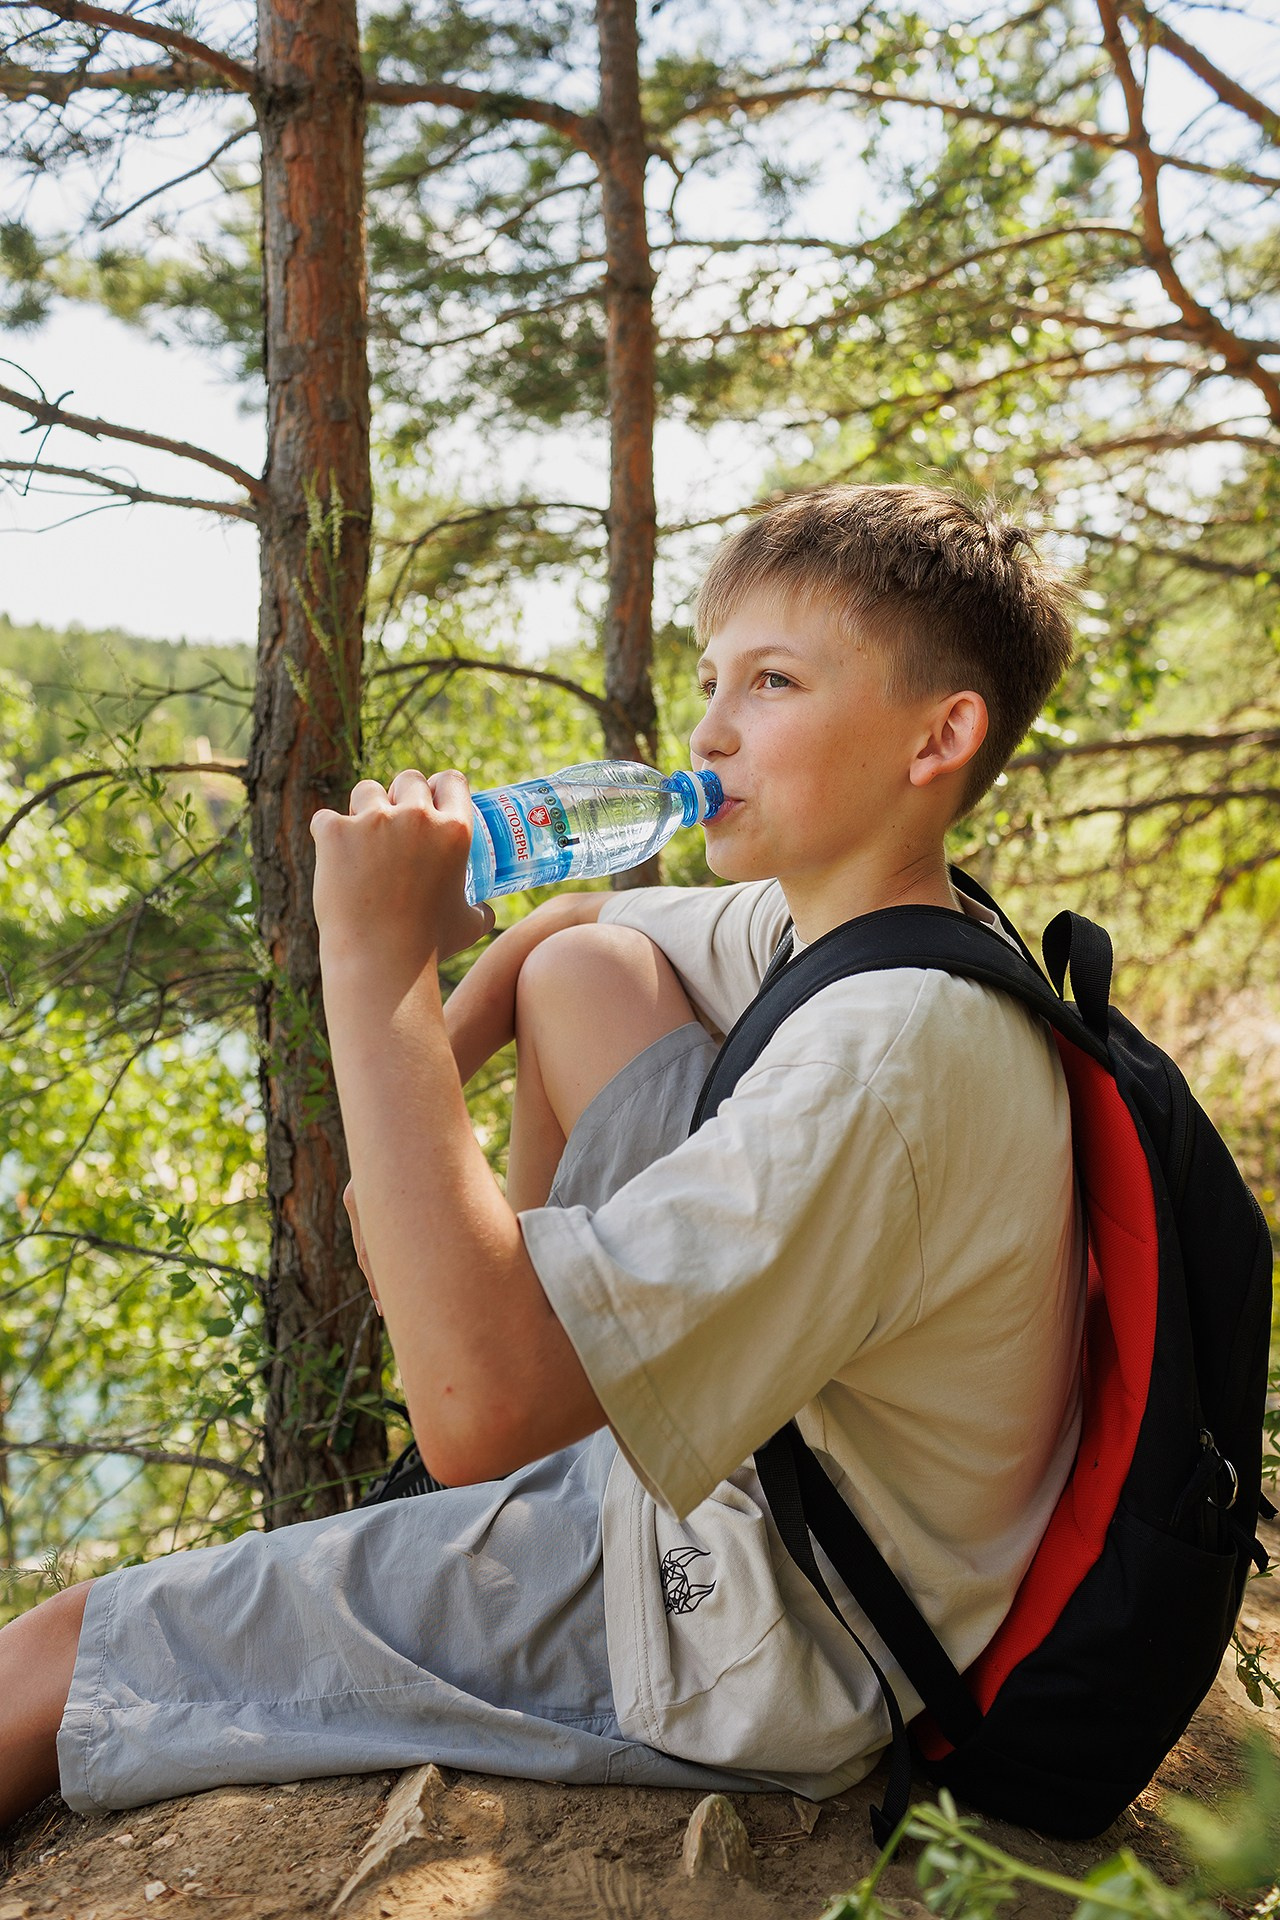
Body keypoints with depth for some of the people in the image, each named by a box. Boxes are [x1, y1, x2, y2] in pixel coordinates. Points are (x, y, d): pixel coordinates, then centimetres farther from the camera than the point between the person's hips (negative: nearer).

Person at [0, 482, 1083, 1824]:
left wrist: (382, 962, -32)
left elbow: (478, 1412, -38)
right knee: (582, 969, 11)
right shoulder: (830, 925, -2)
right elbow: (571, 926, 17)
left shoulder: (890, 1059, -32)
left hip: (757, 1661, -9)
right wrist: (418, 1104, 2)